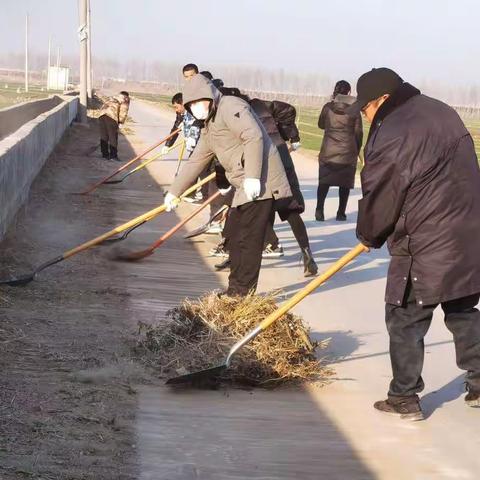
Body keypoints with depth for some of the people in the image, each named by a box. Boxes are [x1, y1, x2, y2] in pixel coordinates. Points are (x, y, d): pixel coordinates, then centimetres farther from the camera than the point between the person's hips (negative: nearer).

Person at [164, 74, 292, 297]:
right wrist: (174, 192, 32)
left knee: (248, 240, -7)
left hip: (259, 183, -10)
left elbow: (254, 136, -20)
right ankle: (236, 291, 21)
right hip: (244, 189, 10)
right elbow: (196, 161, 30)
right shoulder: (209, 128, 23)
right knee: (237, 240, 13)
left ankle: (242, 293, -2)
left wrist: (252, 177, -26)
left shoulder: (230, 107, -8)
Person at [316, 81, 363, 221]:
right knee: (345, 183, 8)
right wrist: (357, 150, 12)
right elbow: (358, 132, 1)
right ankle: (341, 213, 7)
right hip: (348, 152, -1)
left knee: (324, 181, 9)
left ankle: (319, 211, -3)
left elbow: (321, 124, 12)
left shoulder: (328, 107, -3)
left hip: (328, 151, 1)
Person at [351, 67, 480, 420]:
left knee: (405, 322, 6)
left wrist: (370, 236, 10)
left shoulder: (391, 135, -16)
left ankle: (404, 399, 13)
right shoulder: (443, 113, 11)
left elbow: (380, 198, -10)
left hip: (424, 249, -8)